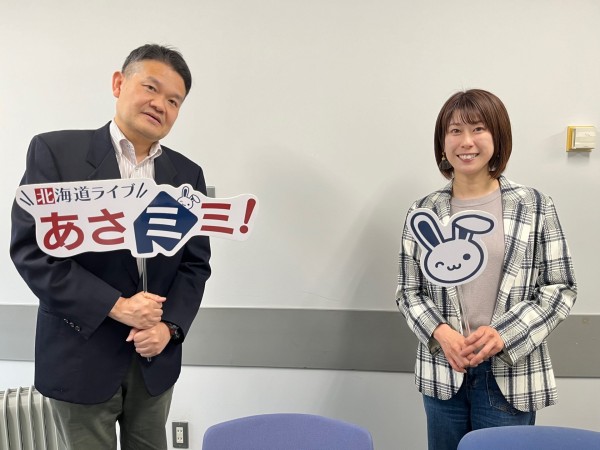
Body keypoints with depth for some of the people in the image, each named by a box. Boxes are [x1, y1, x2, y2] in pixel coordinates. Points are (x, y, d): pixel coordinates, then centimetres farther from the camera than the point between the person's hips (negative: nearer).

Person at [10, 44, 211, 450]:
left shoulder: (188, 174, 3)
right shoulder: (56, 151, -8)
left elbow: (196, 264, 3)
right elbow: (31, 250, -12)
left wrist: (169, 326, -12)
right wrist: (115, 306, -18)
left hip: (156, 358, 4)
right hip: (80, 357, -3)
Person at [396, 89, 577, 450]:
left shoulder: (535, 206, -4)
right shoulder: (423, 212, -1)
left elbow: (561, 289, -3)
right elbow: (408, 291, 4)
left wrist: (504, 335, -16)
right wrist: (440, 332, -14)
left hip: (511, 374, -1)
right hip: (443, 372, 2)